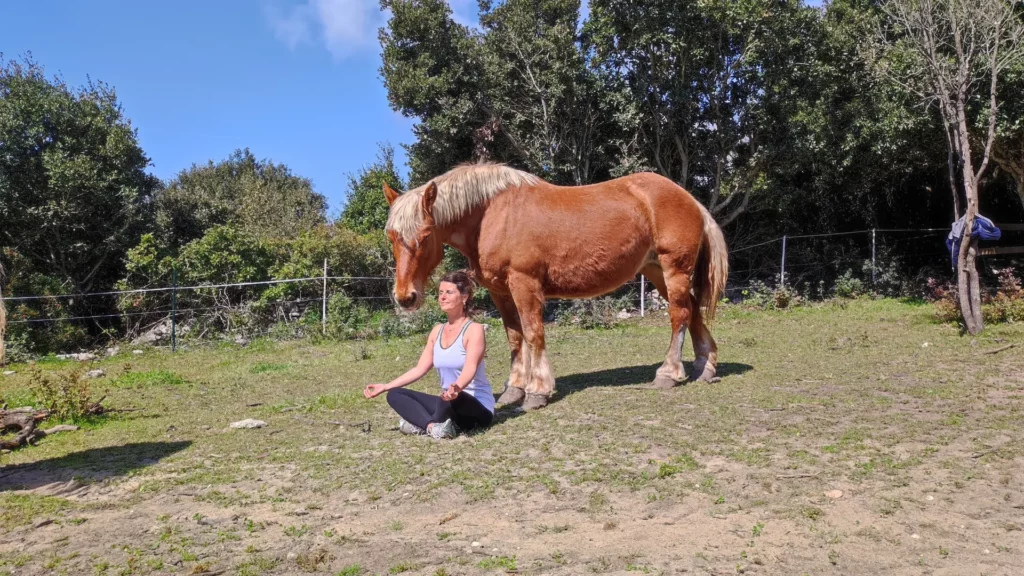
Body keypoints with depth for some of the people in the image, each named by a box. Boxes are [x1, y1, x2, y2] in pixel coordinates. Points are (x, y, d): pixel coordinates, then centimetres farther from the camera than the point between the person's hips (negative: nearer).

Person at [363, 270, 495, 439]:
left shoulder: (474, 330, -12)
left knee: (450, 398, -41)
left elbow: (470, 369, -27)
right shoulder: (437, 331, 9)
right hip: (449, 403, 8)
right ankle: (433, 426, -28)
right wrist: (385, 386, 3)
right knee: (394, 394, -5)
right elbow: (420, 369, 10)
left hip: (478, 408, -8)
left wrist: (456, 388, -49)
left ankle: (421, 424, -16)